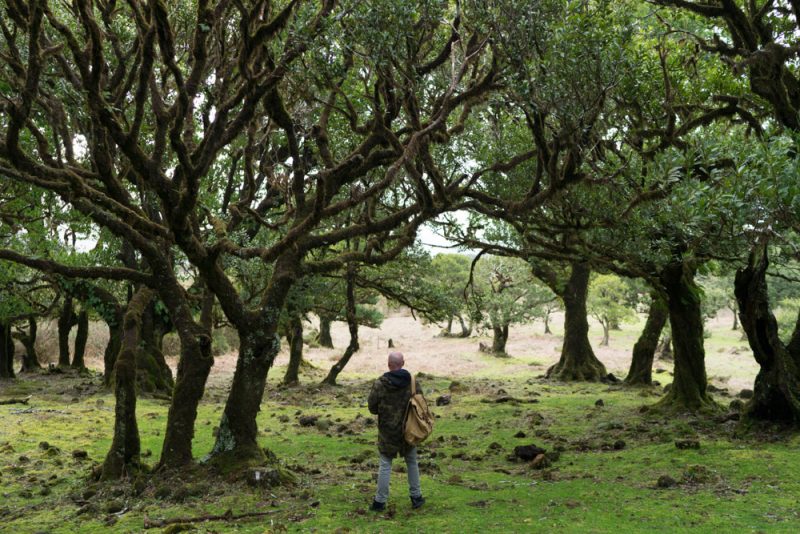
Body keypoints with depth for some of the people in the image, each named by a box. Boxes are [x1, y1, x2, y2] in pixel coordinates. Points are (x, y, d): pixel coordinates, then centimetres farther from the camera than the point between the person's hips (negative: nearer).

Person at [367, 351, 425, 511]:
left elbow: (372, 408, -8)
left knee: (385, 465, 8)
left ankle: (380, 501, 12)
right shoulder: (413, 382, -10)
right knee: (412, 463, 18)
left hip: (387, 431, -2)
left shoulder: (379, 384, -17)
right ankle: (416, 497, 25)